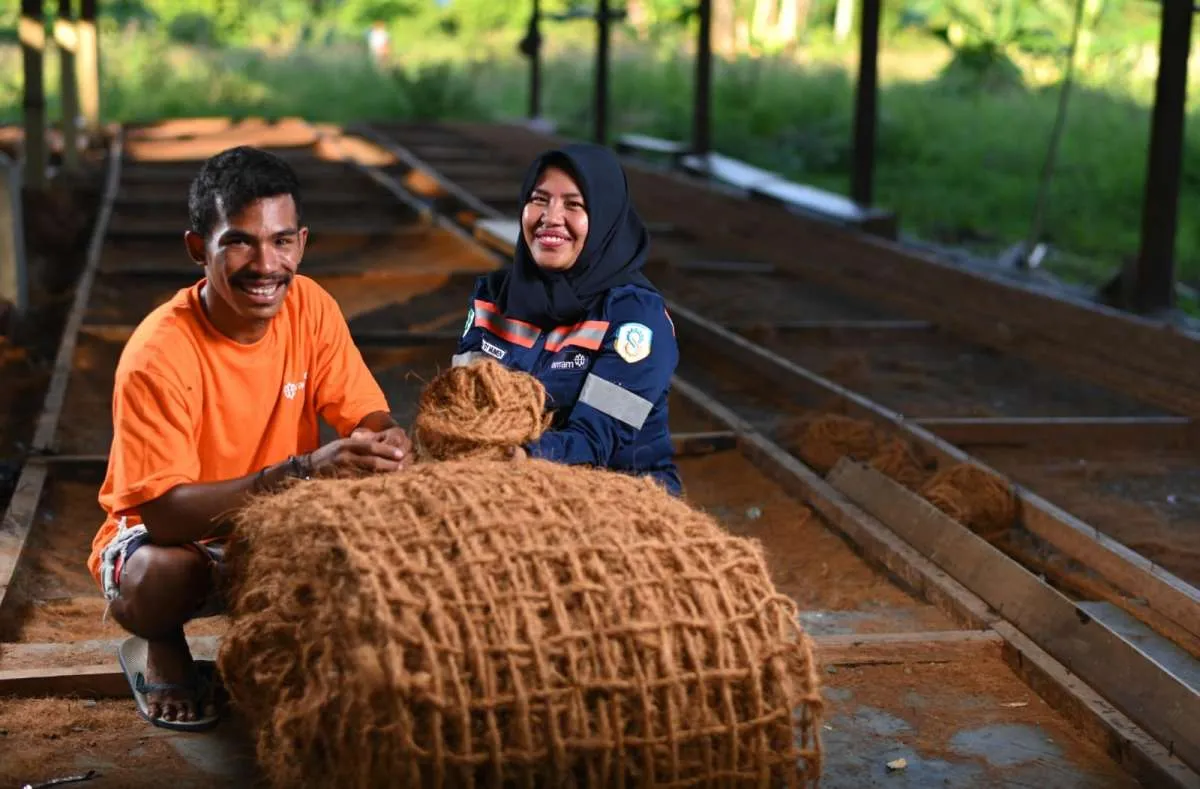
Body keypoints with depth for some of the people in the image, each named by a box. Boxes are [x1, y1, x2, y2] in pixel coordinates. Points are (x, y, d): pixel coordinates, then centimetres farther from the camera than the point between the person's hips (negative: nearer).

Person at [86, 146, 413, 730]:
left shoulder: (309, 307, -10)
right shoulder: (159, 354, -26)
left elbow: (371, 418, -9)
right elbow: (163, 513, -31)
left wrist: (389, 444, -36)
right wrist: (303, 470, -43)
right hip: (169, 538, -4)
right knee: (160, 574, -38)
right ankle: (160, 649, 0)